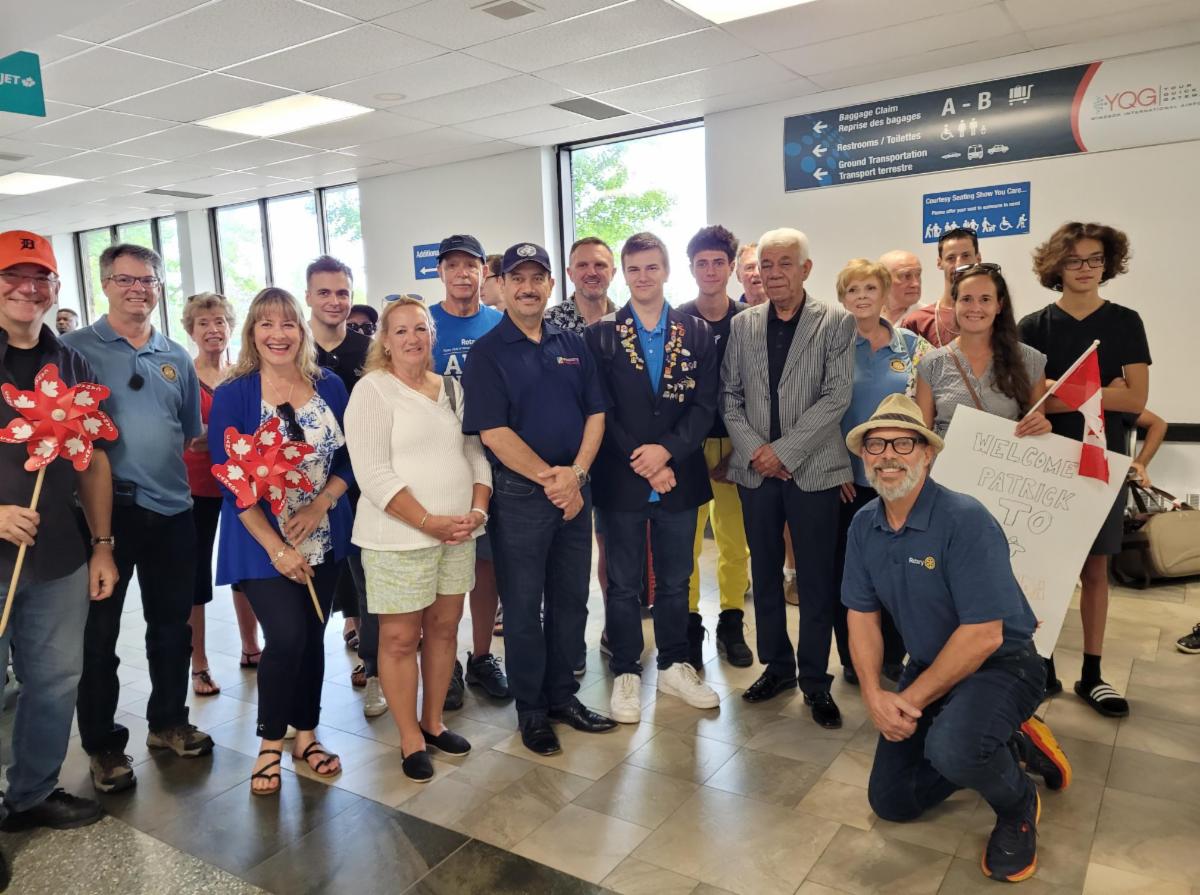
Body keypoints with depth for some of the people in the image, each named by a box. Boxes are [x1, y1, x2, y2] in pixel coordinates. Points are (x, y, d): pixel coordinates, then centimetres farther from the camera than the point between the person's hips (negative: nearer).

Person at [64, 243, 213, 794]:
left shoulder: (176, 357, 11)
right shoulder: (75, 349, -2)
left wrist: (163, 472, 3)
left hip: (171, 510, 4)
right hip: (104, 509, -4)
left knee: (172, 625, 14)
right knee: (98, 631, 7)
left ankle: (168, 722, 32)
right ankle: (103, 744, 22)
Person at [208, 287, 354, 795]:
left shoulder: (330, 386, 2)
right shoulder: (233, 395, -7)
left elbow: (350, 457, 4)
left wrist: (320, 505, -14)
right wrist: (275, 547, -17)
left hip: (323, 539, 3)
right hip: (262, 545, -3)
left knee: (312, 637, 11)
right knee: (286, 637, -12)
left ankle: (306, 734, 29)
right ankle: (270, 743, 12)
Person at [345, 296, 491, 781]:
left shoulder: (452, 388, 11)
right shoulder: (373, 390, -7)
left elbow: (476, 454, 11)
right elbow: (372, 472, -15)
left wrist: (477, 511, -5)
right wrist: (429, 522, -18)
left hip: (458, 535, 6)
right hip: (398, 539, -5)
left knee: (444, 628, 14)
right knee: (400, 638, 3)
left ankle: (433, 721, 31)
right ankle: (411, 740, 19)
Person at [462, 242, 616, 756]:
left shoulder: (572, 346, 10)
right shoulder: (488, 353, -5)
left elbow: (595, 412, 6)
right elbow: (493, 431, -12)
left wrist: (576, 472, -9)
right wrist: (548, 478, -15)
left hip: (574, 490, 5)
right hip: (520, 495, -5)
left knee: (571, 599, 13)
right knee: (523, 606, 7)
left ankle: (562, 695, 30)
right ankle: (531, 710, 22)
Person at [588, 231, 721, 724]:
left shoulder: (697, 333, 5)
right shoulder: (601, 335, 0)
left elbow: (705, 404, -1)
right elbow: (601, 411, -5)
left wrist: (667, 451, -15)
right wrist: (641, 463, -12)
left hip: (680, 475, 2)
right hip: (622, 479, -2)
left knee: (675, 580, 13)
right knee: (624, 583, 9)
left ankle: (674, 665, 30)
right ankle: (626, 672, 23)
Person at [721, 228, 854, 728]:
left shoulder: (836, 323, -2)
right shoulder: (742, 325, 8)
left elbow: (837, 396, -9)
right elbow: (730, 395, 6)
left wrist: (783, 451, -14)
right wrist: (753, 449, -8)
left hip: (812, 470, -3)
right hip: (755, 471, 3)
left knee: (817, 579, 4)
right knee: (765, 574, 13)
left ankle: (815, 680, 19)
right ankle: (776, 666, 28)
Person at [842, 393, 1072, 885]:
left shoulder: (965, 520, -25)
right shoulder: (863, 525, -5)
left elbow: (983, 635, -27)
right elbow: (862, 616, -1)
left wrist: (913, 700, -20)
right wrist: (874, 695, -15)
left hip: (999, 663, -6)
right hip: (929, 665, 7)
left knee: (952, 747, -37)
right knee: (890, 801, 7)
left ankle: (1018, 805, 0)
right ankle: (1004, 745, 26)